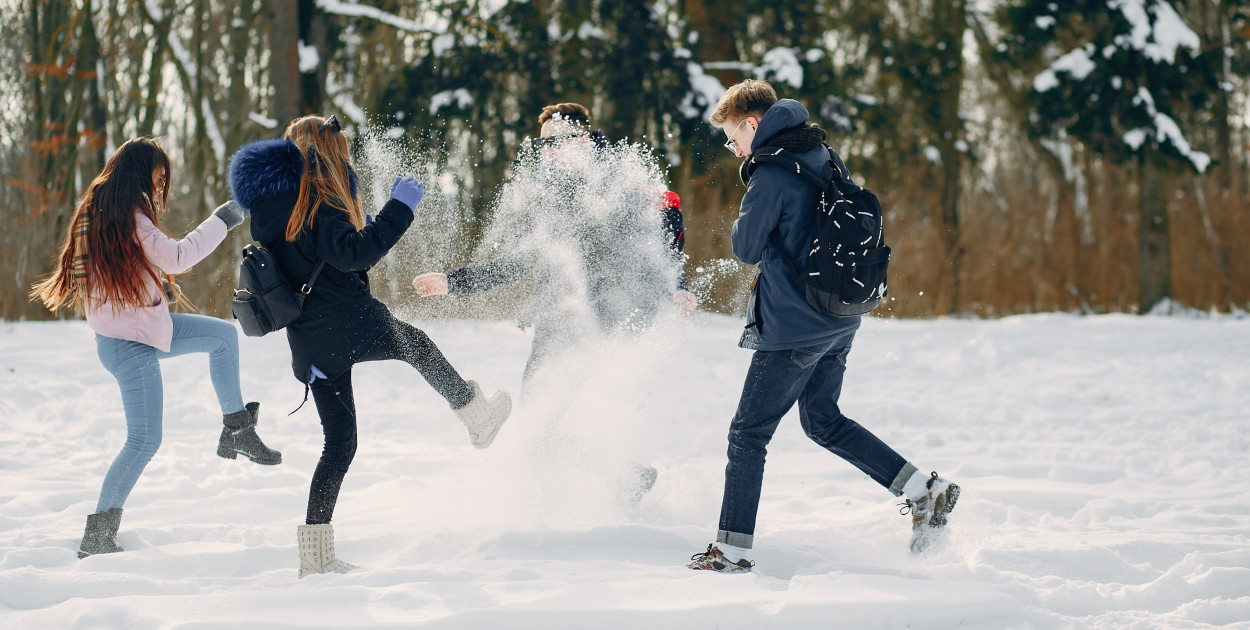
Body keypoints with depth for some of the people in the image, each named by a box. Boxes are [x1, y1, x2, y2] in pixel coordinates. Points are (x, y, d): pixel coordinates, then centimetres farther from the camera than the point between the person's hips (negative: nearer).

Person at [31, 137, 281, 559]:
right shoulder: (130, 219, -23)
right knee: (144, 441, -7)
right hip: (131, 343, -10)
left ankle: (237, 430, 24)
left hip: (140, 326, 10)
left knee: (223, 334, 19)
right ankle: (97, 538, -4)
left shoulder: (97, 212, 7)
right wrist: (221, 220, -9)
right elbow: (177, 257, -19)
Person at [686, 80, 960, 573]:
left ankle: (733, 548, 1)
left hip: (793, 329, -9)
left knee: (748, 433, 0)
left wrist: (744, 219, 7)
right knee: (823, 422, 22)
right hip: (840, 322, 9)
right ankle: (925, 490, 16)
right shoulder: (825, 160, 9)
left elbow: (747, 248, -11)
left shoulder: (771, 175, -18)